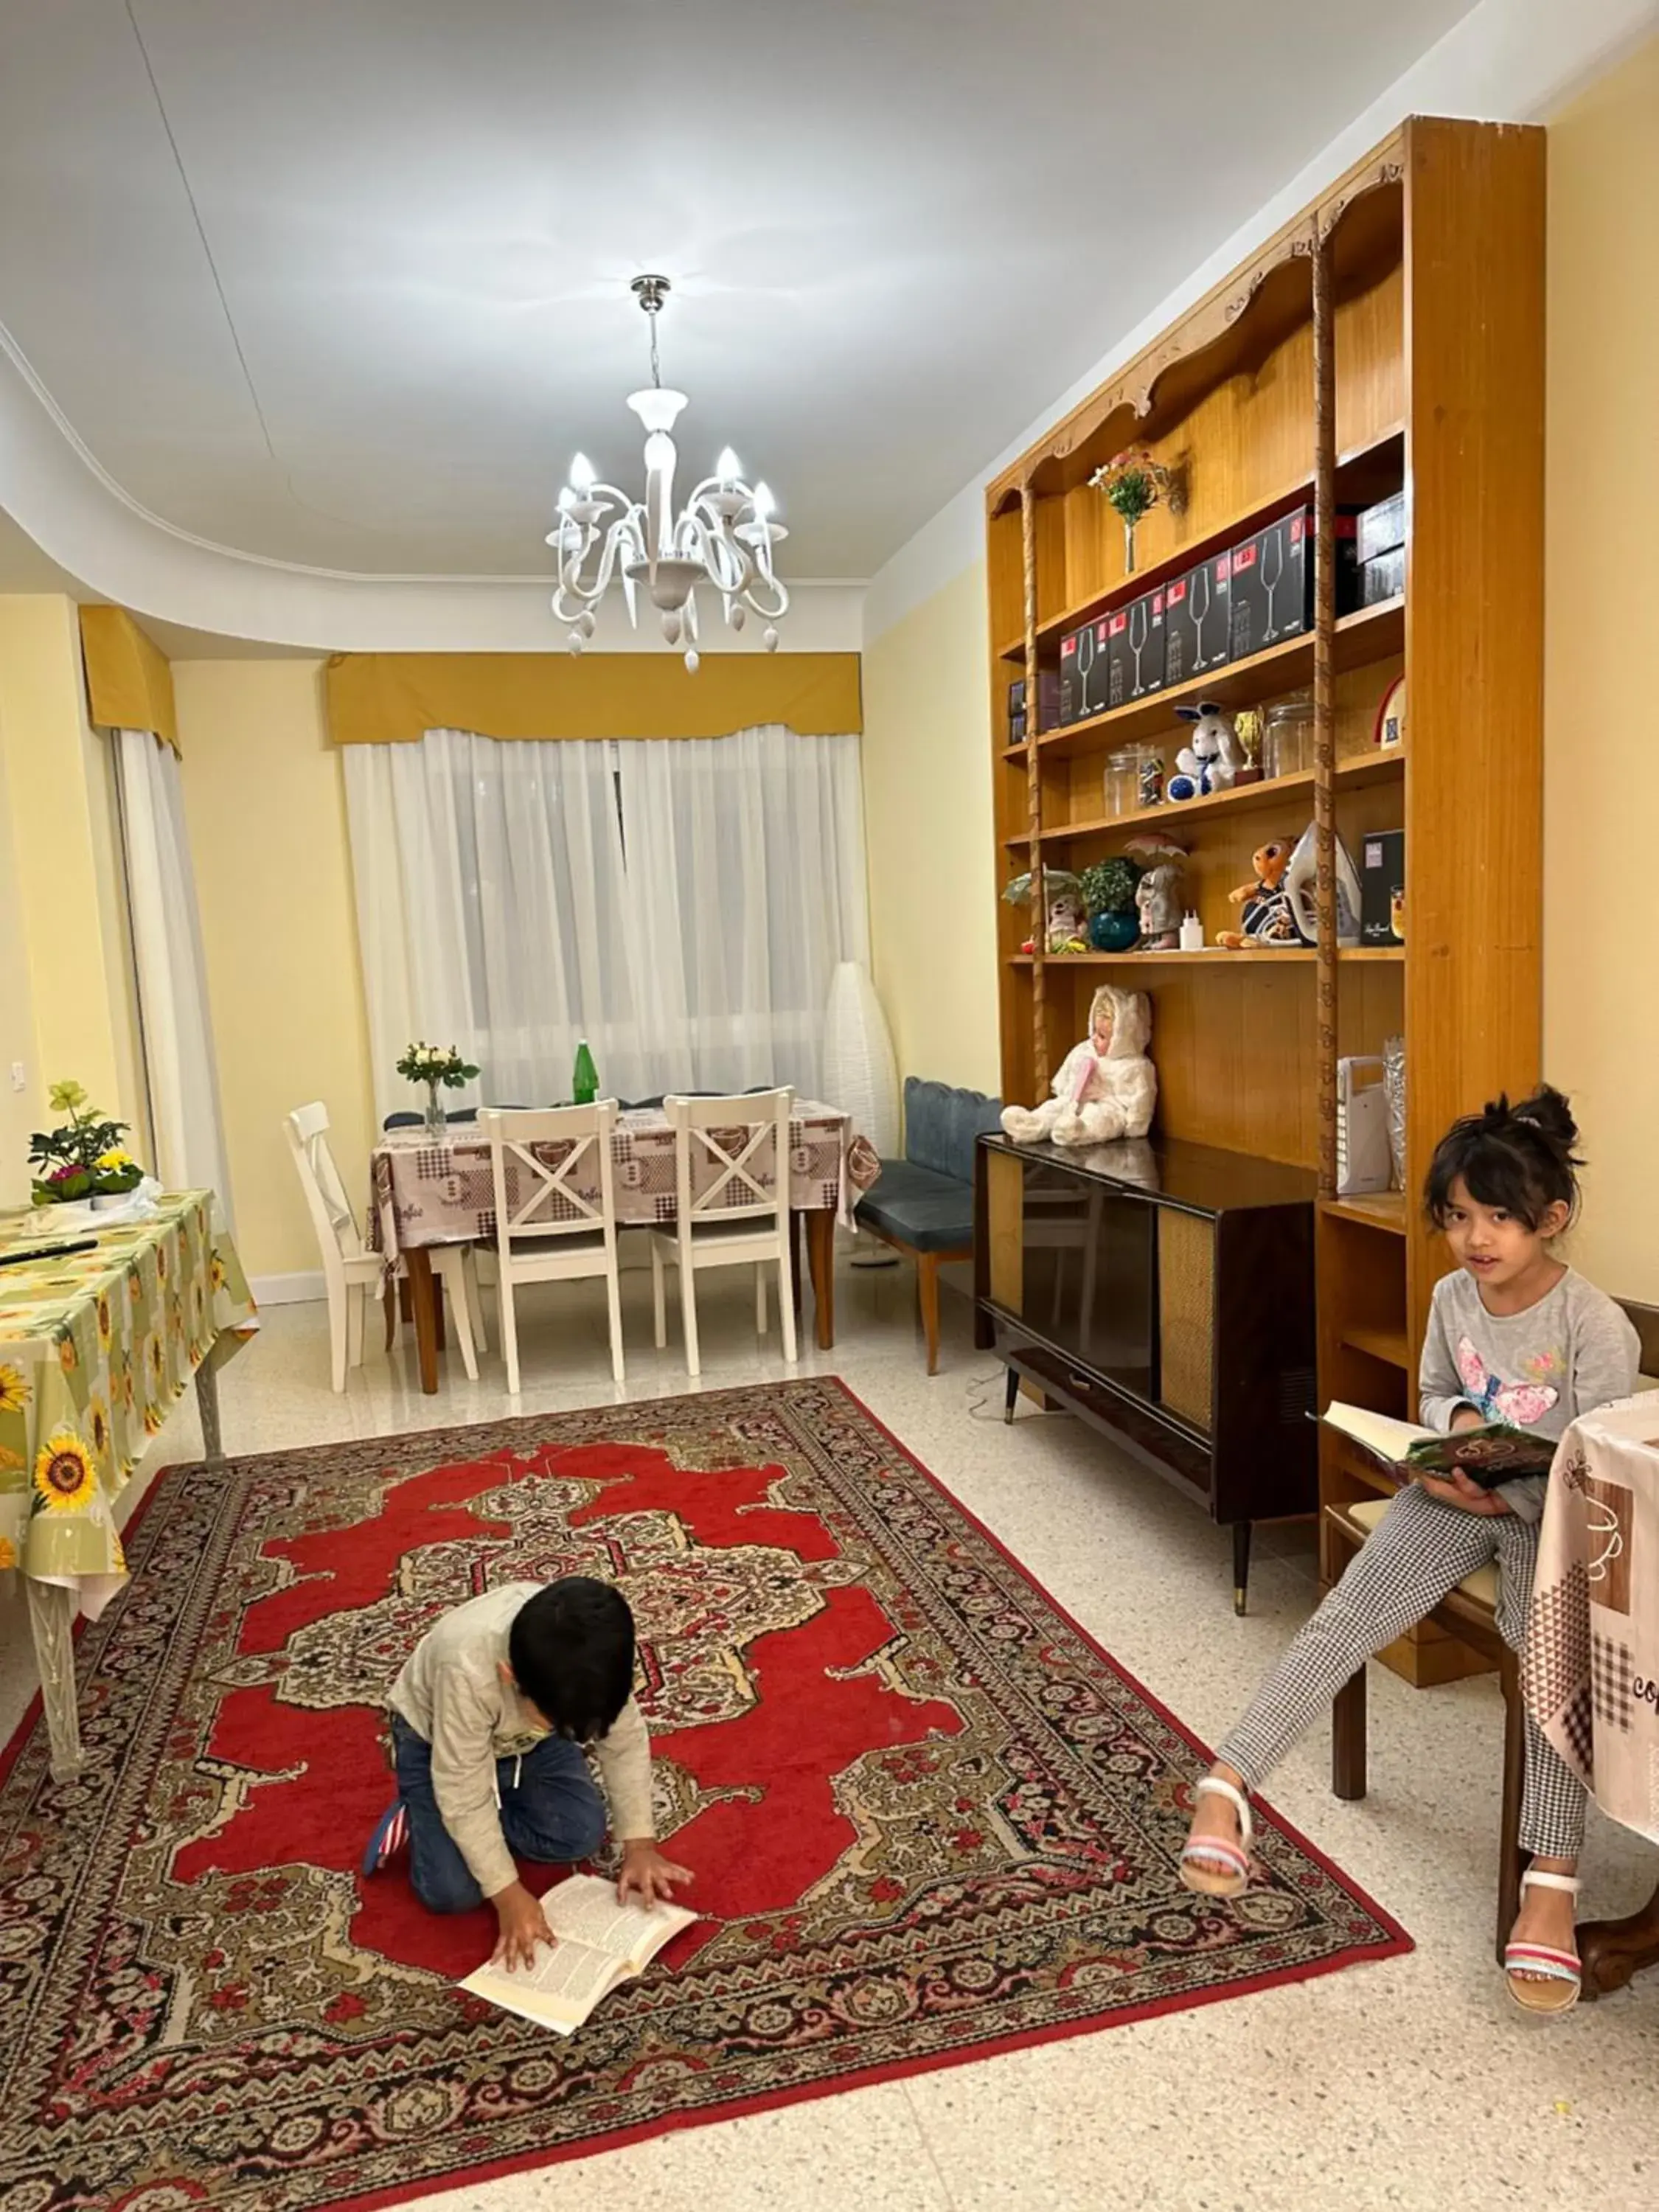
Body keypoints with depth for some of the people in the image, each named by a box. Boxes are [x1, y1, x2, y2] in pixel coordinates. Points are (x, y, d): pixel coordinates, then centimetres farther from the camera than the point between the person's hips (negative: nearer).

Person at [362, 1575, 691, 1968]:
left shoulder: (596, 1658, -32)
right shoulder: (468, 1670, -44)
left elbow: (626, 1742, -15)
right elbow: (466, 1797, -32)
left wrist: (640, 1844, -18)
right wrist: (507, 1894, -27)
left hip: (524, 1733, 4)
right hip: (435, 1738, -4)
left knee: (583, 1835, -9)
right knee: (453, 1892, -14)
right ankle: (416, 1815, 13)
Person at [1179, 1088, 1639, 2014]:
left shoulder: (1597, 1327, -16)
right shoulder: (1453, 1297, 0)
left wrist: (1504, 1490, -29)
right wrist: (1458, 1417, -9)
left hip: (1551, 1515, -3)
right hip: (1456, 1495, 4)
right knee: (1346, 1617, -16)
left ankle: (1552, 1881, -26)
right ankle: (1228, 1785, -20)